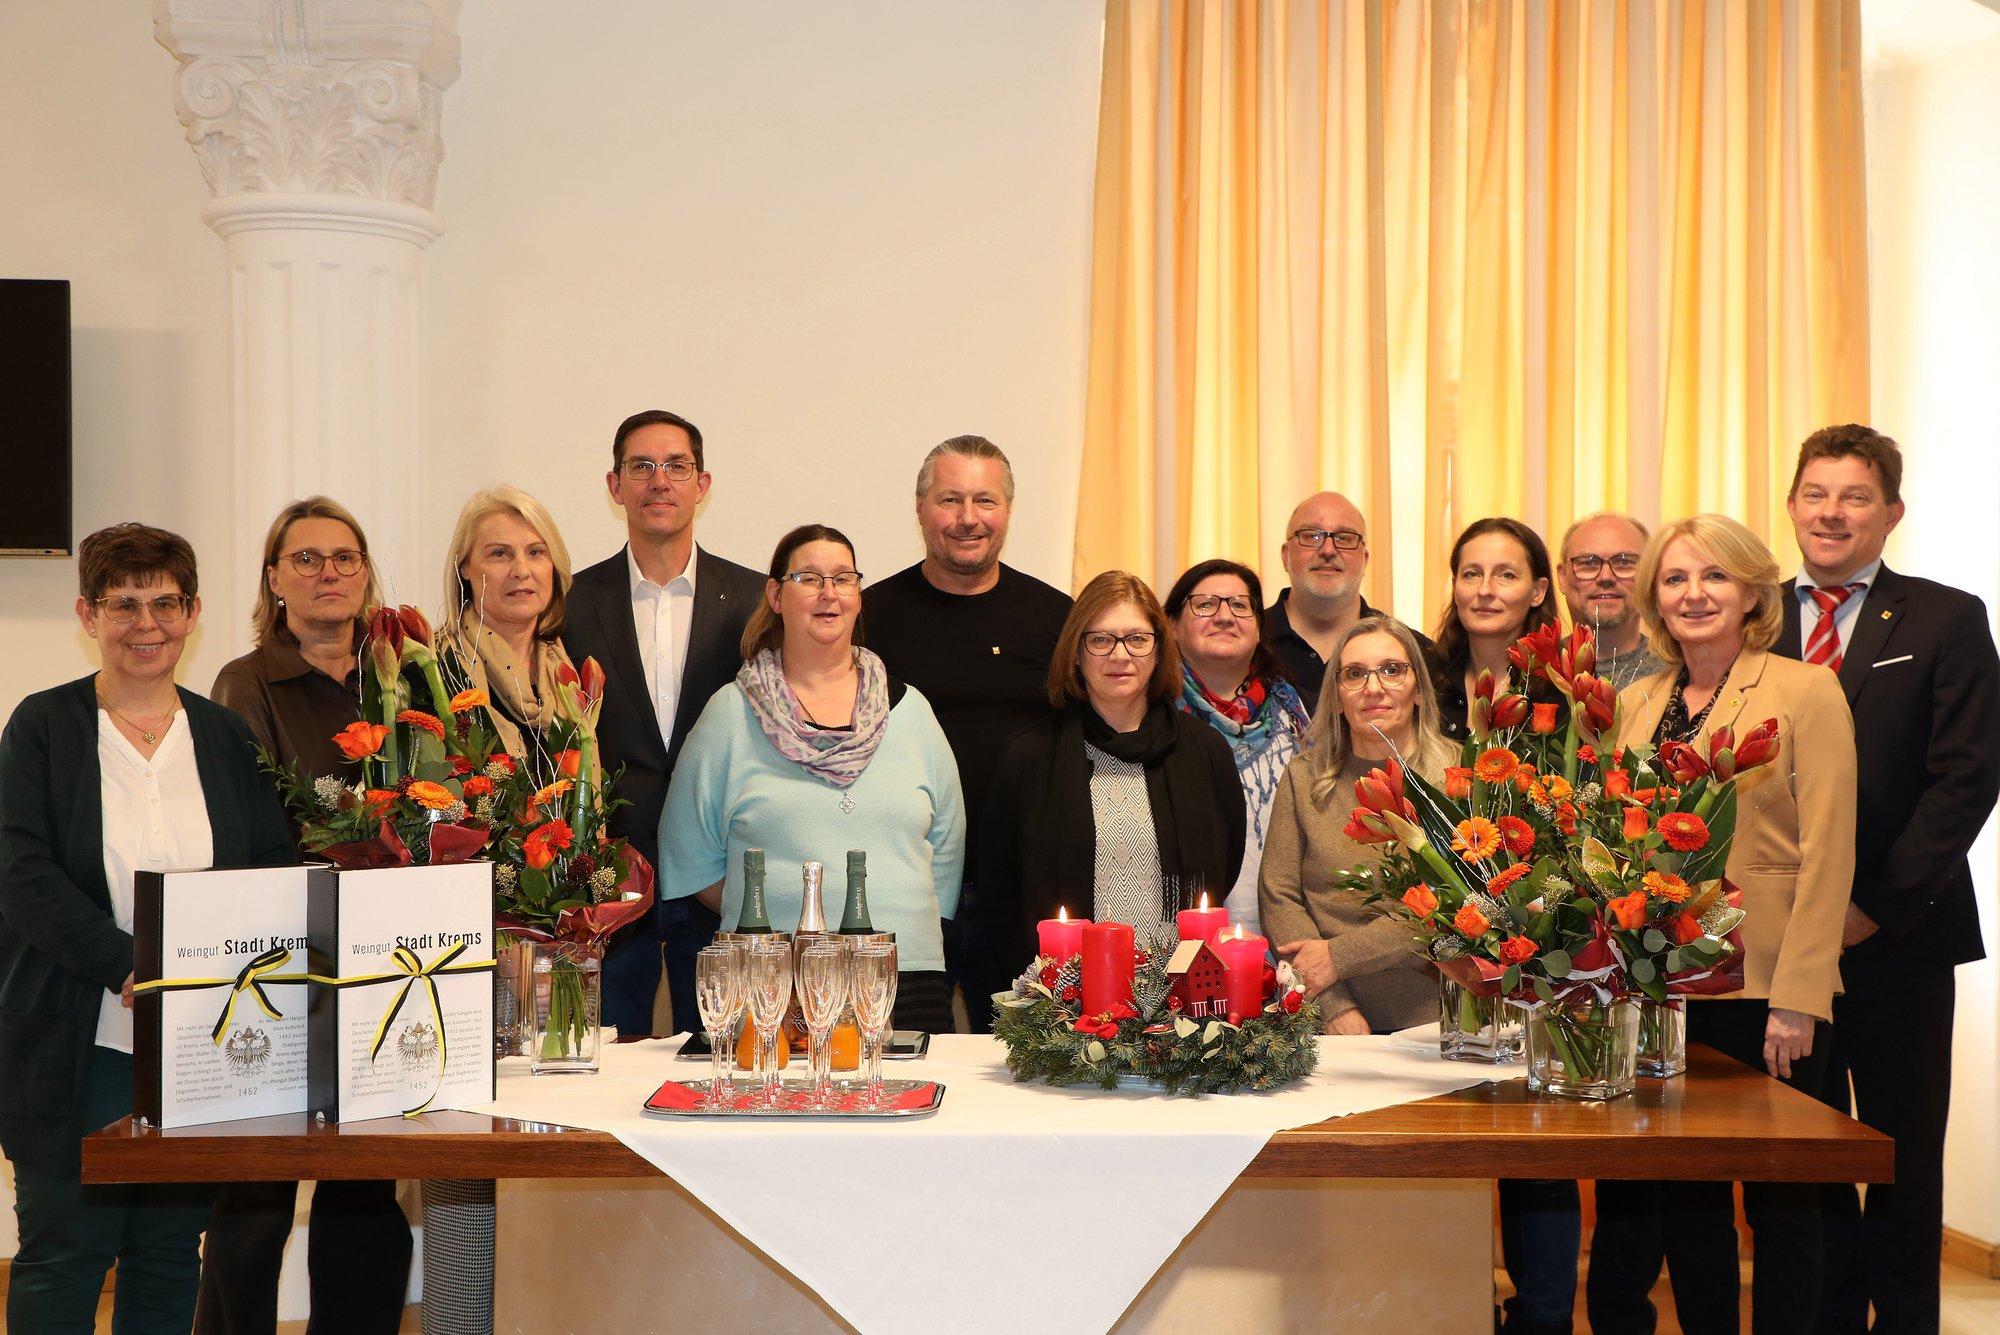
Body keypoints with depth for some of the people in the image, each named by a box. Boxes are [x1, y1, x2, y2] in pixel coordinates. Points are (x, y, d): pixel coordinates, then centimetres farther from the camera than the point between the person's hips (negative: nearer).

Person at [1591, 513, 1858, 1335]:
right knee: (1682, 1195, 10)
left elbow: (1826, 857, -10)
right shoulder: (1636, 703, 10)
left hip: (1764, 992, -5)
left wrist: (1797, 997, -15)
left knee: (1778, 1197, 5)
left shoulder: (1806, 693, -5)